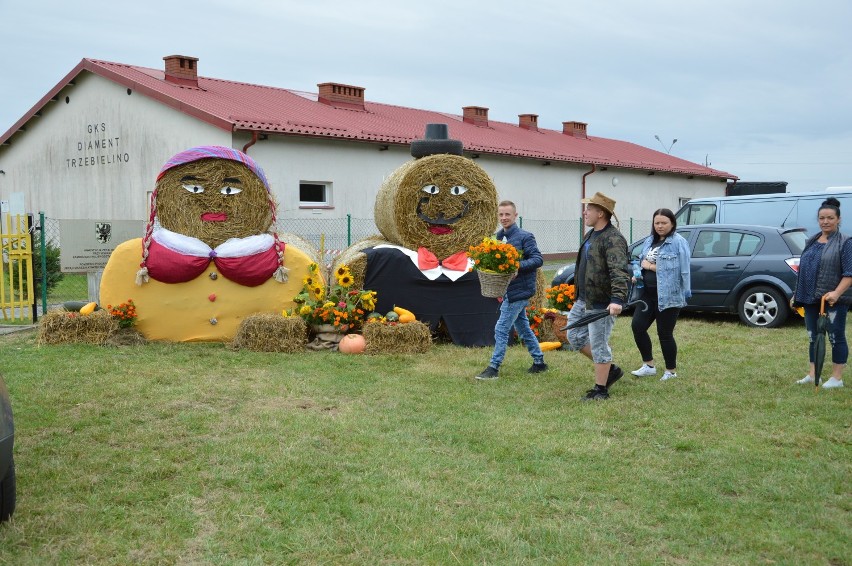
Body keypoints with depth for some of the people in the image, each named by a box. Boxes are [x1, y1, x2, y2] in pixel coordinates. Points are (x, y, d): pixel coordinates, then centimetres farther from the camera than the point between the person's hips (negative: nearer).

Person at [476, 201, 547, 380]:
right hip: (509, 290, 8)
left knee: (502, 329, -6)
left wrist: (518, 267, -30)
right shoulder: (498, 237, 11)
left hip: (519, 290, -8)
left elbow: (538, 259, -16)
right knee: (523, 327, 16)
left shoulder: (525, 236, -11)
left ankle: (494, 367, 0)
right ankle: (539, 362, 27)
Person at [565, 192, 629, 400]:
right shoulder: (590, 235, 13)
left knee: (598, 344, -2)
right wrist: (578, 292, 31)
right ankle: (611, 369, 27)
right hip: (584, 299, 10)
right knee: (575, 337, 14)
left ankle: (600, 390, 12)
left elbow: (619, 271, -31)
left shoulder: (613, 240, -18)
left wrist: (617, 299, -42)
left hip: (602, 302, -10)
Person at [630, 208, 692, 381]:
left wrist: (650, 266, -15)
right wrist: (637, 274, 1)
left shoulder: (679, 242, -9)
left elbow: (683, 269, -17)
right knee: (637, 326, -3)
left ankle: (671, 371, 19)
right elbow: (641, 261, 23)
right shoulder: (649, 241, 14)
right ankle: (649, 365, 13)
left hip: (668, 295, -7)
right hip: (648, 293, 7)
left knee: (665, 333, 1)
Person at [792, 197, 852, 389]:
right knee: (814, 337, 12)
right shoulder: (812, 241, 13)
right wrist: (798, 294, 17)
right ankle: (813, 374, 20)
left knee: (836, 337, 3)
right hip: (812, 299, 6)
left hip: (834, 300, -6)